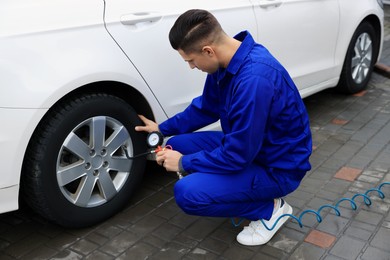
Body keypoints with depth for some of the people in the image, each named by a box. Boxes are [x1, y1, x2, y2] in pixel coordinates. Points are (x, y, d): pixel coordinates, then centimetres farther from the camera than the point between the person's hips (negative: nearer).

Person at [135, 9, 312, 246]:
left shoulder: (254, 80, -34)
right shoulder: (227, 60, -5)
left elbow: (237, 155, -28)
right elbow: (205, 108, 13)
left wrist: (184, 163, -15)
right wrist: (163, 128, 13)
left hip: (278, 167, -9)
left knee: (187, 193, -23)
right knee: (177, 145, 5)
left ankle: (270, 209, -1)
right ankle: (252, 190, 12)